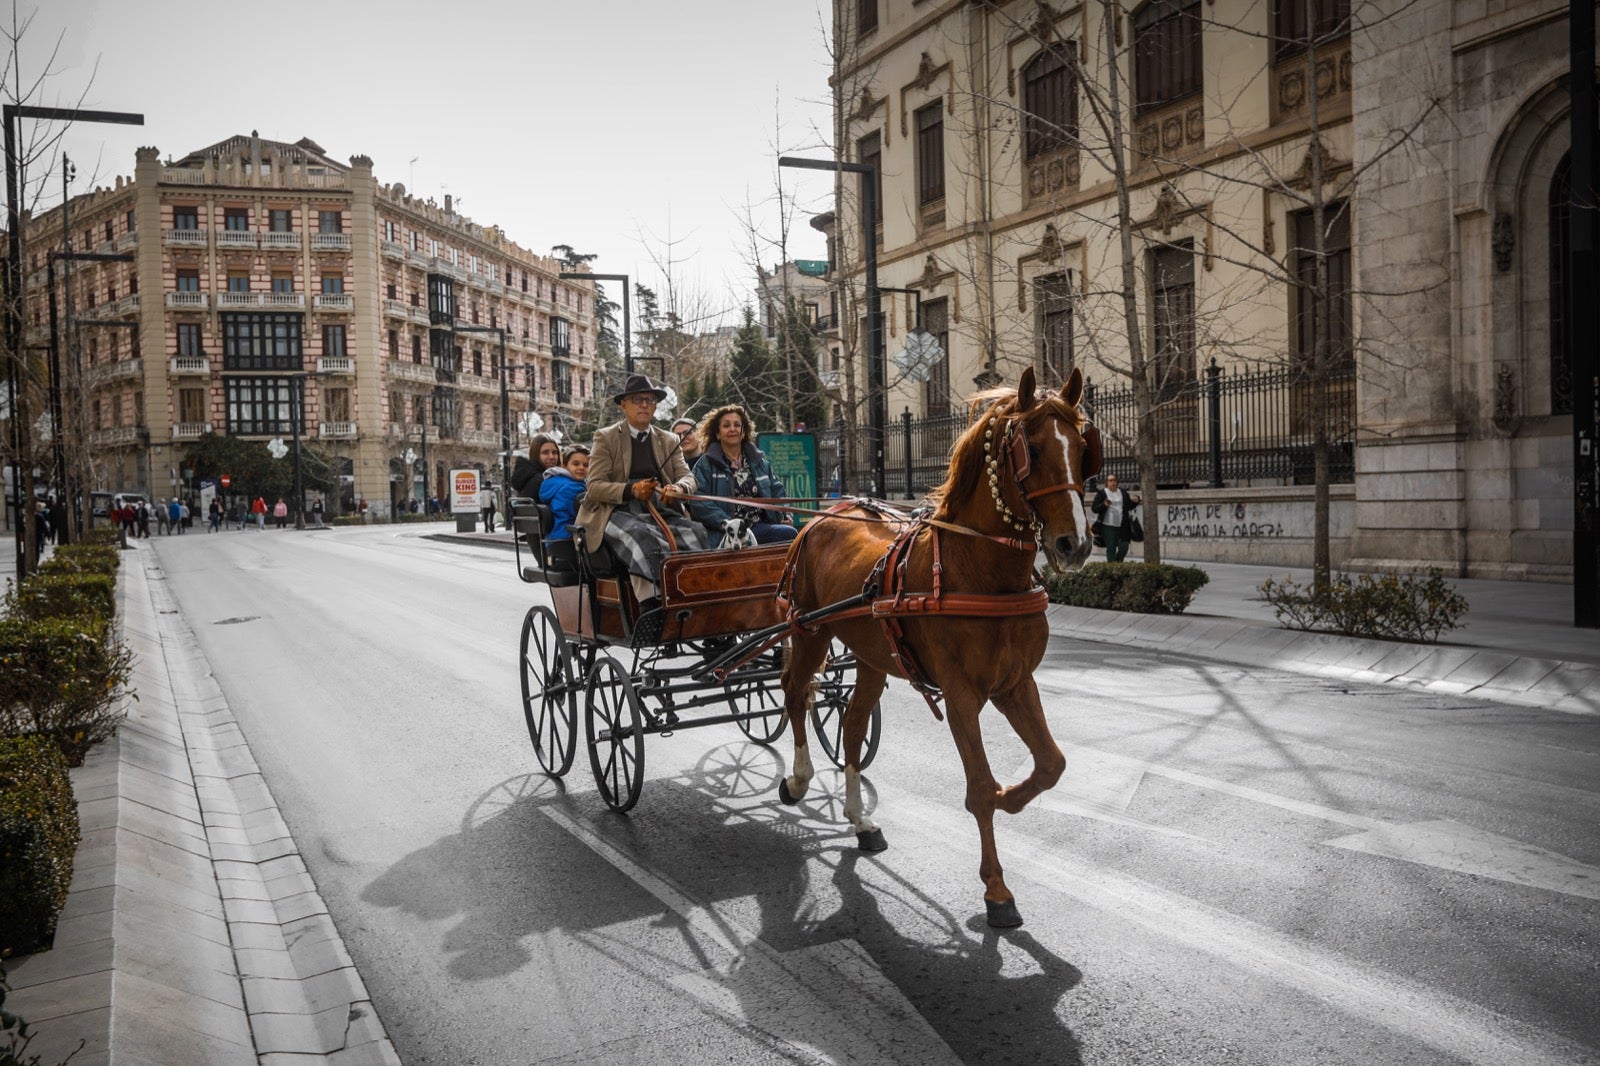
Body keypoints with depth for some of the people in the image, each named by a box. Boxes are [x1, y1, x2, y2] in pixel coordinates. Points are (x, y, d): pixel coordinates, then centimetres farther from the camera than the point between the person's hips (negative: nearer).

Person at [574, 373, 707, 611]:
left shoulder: (669, 441, 21)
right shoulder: (606, 438, 8)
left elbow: (687, 477, 10)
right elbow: (594, 487, -1)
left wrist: (679, 488, -17)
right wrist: (630, 490, -20)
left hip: (659, 511, 4)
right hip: (618, 513, -4)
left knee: (695, 533, -28)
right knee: (644, 538, -38)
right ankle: (651, 606, -44)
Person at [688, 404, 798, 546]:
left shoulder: (759, 461, 24)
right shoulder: (705, 464, 8)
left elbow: (776, 491, 26)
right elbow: (699, 501, -5)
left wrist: (785, 516, 5)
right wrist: (726, 523, -18)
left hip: (760, 527, 5)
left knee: (790, 533, -27)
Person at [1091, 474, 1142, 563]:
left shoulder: (1123, 492, 13)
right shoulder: (1101, 493, 2)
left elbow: (1129, 506, 18)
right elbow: (1094, 508, -3)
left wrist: (1135, 501, -2)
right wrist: (1104, 505, -19)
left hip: (1122, 525, 3)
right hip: (1108, 525, -3)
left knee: (1124, 547, -1)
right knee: (1111, 548, -3)